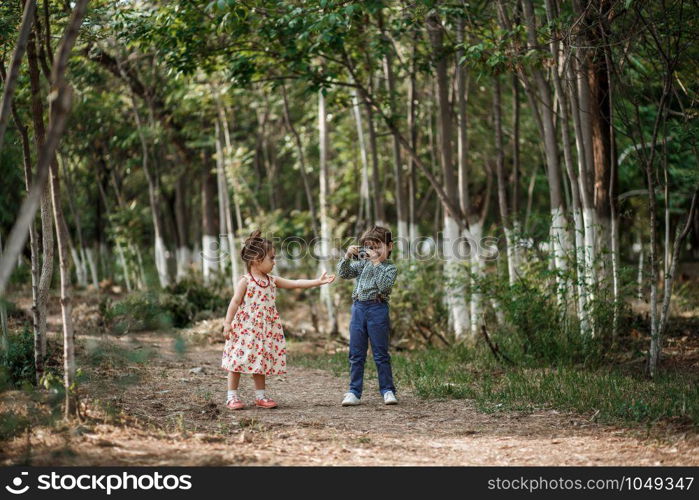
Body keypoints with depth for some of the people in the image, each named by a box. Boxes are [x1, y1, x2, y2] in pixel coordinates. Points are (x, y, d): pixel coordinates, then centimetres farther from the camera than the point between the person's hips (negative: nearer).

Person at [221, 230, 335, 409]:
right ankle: (232, 396, 4)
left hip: (265, 330, 6)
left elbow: (295, 283, 8)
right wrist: (227, 323, -15)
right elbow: (235, 302, -10)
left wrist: (318, 281, 3)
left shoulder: (272, 280, 8)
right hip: (245, 328, -6)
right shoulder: (245, 281, -9)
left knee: (262, 361, 9)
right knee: (239, 360, -3)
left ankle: (260, 396, 16)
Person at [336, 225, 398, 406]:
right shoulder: (363, 263, 13)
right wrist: (347, 256, -7)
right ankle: (354, 392, 9)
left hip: (377, 310, -5)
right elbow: (344, 273, 7)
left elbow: (384, 286, -18)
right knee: (356, 354, 5)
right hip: (358, 308, 5)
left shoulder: (390, 268, -1)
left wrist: (377, 263, -16)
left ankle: (388, 391, 7)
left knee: (381, 354, 0)